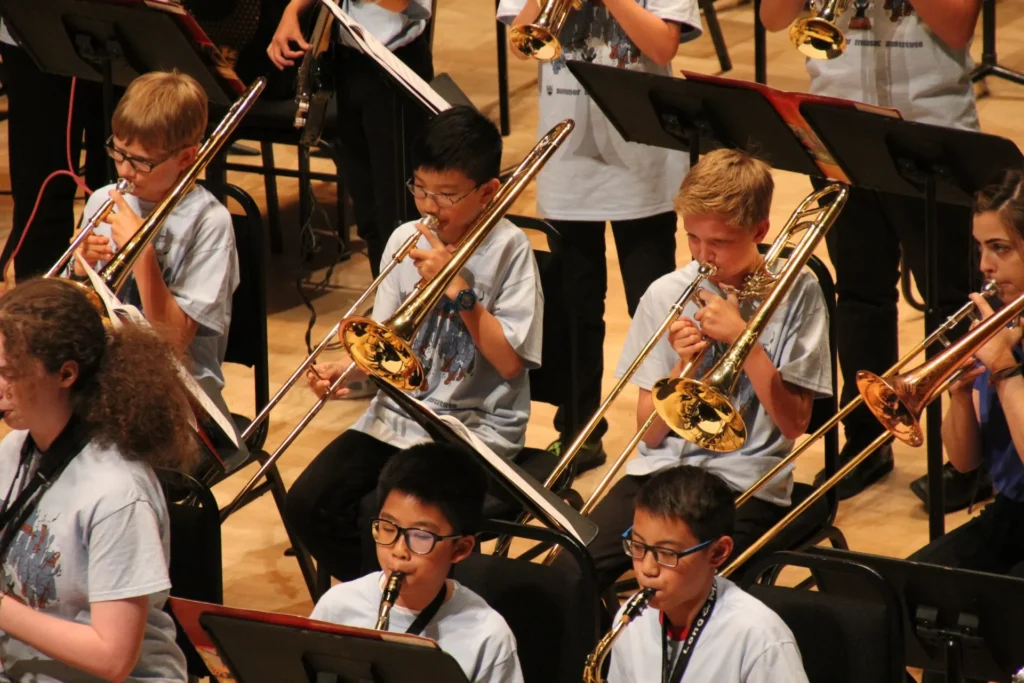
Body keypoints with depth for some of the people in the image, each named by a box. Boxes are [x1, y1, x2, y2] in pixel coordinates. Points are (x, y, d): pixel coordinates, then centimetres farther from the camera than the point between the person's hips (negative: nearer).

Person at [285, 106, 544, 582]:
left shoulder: (508, 249, -8)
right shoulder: (407, 240, 6)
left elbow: (509, 362, -13)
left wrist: (457, 287, -18)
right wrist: (343, 370, -10)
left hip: (476, 426, -6)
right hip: (400, 412, 6)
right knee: (307, 504, -13)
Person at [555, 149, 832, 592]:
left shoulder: (794, 294, 0)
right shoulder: (666, 294, 6)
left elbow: (794, 423, -5)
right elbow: (651, 433, 7)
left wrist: (741, 337, -11)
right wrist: (684, 363, -10)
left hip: (746, 485, -3)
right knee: (568, 572, -20)